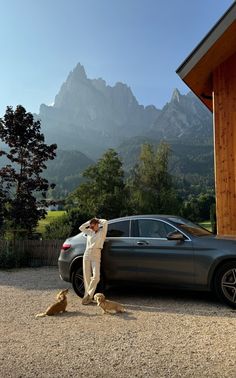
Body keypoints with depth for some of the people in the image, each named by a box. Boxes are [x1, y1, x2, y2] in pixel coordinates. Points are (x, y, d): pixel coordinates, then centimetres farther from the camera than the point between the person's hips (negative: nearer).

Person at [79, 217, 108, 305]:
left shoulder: (102, 232, 3)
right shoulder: (89, 232, 15)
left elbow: (105, 222, -10)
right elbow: (81, 228, 14)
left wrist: (98, 220, 7)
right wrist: (89, 222, 12)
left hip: (96, 257, -4)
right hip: (87, 256, 4)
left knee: (96, 276, -14)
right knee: (87, 277, 2)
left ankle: (88, 295, -3)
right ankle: (88, 296, 8)